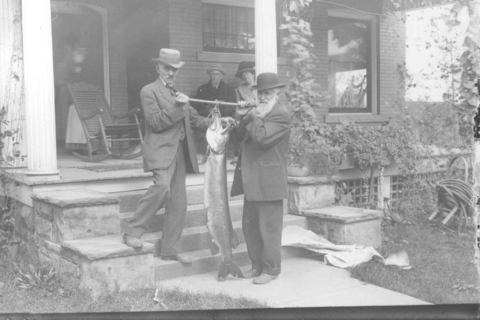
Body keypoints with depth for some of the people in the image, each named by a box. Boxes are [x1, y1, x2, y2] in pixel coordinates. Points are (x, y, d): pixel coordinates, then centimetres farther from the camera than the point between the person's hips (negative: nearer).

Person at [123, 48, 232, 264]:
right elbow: (155, 122, -11)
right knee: (162, 187, -30)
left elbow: (195, 120, 19)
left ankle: (170, 250, 15)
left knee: (178, 202, 6)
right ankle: (132, 232, -16)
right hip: (161, 150, -8)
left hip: (180, 153, 8)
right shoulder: (149, 91, 1)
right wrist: (177, 107, -18)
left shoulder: (179, 94, 23)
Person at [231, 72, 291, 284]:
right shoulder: (257, 112, 18)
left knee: (269, 228, 0)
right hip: (252, 181, 9)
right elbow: (241, 136, 17)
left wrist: (255, 117, -10)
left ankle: (270, 269, 12)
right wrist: (241, 117, 4)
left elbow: (262, 138, -22)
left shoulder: (281, 114, -10)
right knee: (249, 226, 15)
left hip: (268, 182, -9)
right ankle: (257, 265, 28)